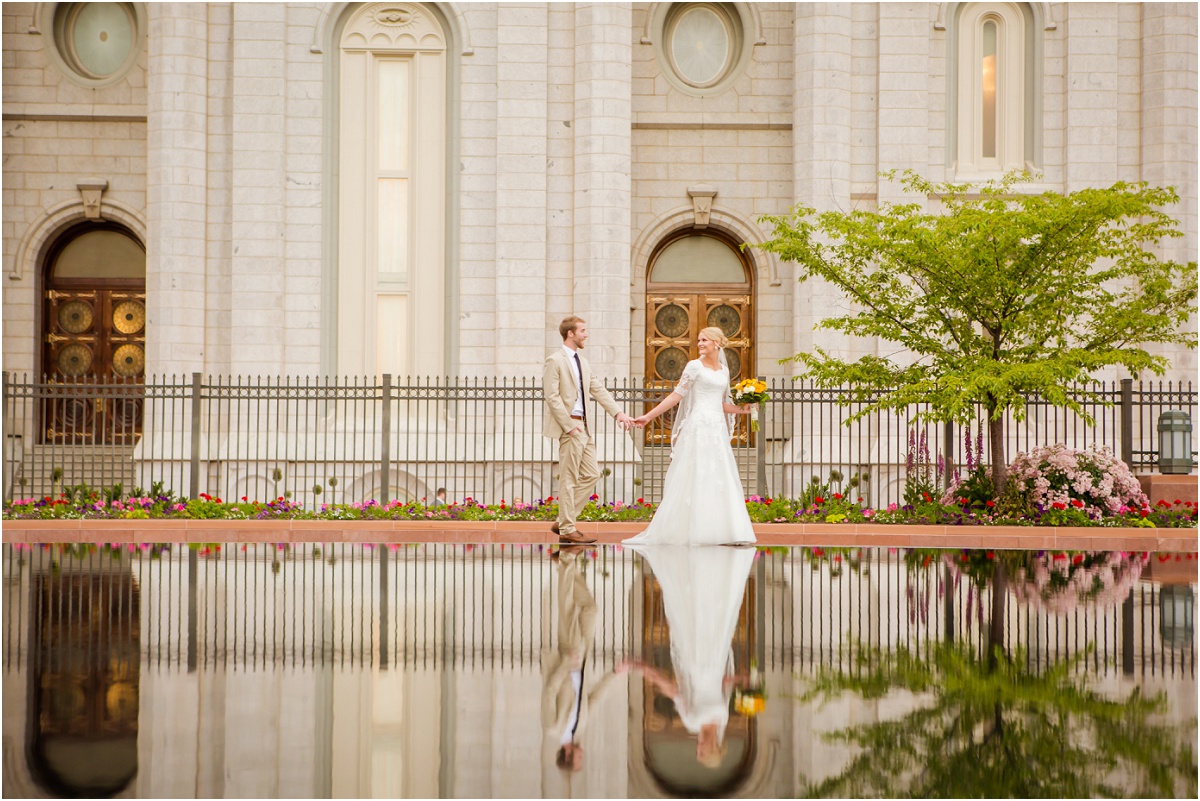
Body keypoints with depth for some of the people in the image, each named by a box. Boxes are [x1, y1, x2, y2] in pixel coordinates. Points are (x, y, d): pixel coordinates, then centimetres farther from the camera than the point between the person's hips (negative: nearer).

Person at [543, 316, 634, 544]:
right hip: (569, 426, -9)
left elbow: (598, 390, 15)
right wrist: (569, 426, -18)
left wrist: (618, 412, 3)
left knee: (591, 475, 8)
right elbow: (551, 397, -15)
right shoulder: (555, 360, -9)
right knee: (569, 480, -3)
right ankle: (567, 529, 4)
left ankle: (562, 522, 15)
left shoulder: (582, 362, 17)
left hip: (584, 426, 9)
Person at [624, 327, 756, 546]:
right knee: (694, 478, -4)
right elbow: (676, 396, -2)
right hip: (699, 427, -6)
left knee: (721, 480, 4)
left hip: (718, 430, 6)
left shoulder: (724, 370, 15)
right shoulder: (695, 366, -2)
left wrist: (742, 409, 4)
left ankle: (725, 531, 7)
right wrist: (648, 416, -7)